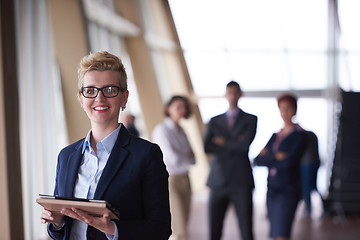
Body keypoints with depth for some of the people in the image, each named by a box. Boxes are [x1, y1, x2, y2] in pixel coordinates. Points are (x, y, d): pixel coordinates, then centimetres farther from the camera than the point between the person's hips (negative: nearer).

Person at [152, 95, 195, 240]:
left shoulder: (181, 130, 13)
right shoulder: (162, 129, -11)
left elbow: (192, 159, 12)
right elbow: (173, 159, -19)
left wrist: (184, 158, -10)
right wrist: (189, 158, 0)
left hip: (184, 179, 8)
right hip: (170, 180, -8)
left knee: (182, 225, 8)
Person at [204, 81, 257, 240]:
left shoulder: (250, 119, 7)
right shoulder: (215, 121, 13)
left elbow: (245, 145, -10)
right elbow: (207, 147, -2)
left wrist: (223, 142, 0)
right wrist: (234, 145, -6)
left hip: (241, 181, -2)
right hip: (218, 181, 2)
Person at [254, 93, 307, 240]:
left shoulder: (299, 135, -4)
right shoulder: (275, 136, 15)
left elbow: (289, 161, -18)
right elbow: (257, 160, 6)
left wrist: (268, 158, -4)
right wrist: (275, 158, -9)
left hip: (288, 191, -7)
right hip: (272, 190, 7)